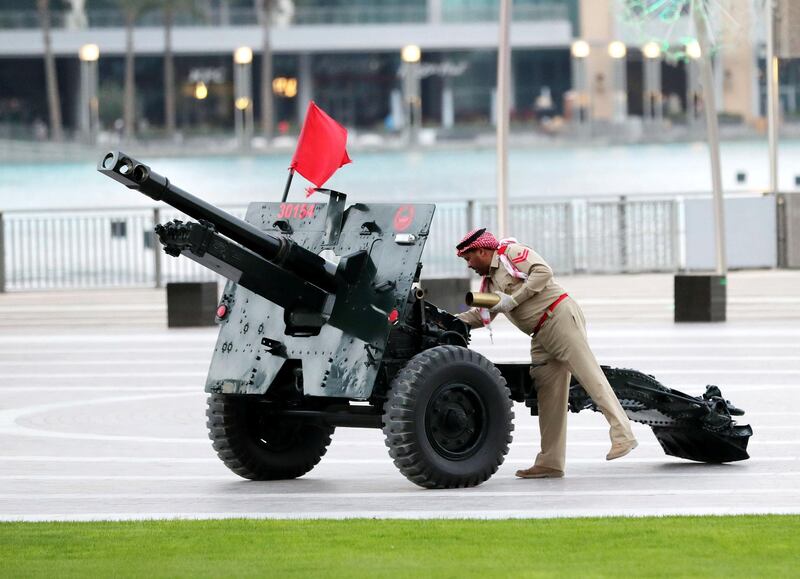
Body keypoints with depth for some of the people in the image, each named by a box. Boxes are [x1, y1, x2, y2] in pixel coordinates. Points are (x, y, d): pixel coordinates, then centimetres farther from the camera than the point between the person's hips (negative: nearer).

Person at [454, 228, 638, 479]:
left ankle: (622, 435, -23)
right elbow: (481, 315, 30)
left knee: (588, 373, -16)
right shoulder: (489, 281, 25)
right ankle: (550, 462, 4)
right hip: (541, 335, 9)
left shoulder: (511, 252, -2)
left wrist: (513, 299, -15)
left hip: (560, 316, -9)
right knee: (548, 395, 5)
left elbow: (543, 271, -16)